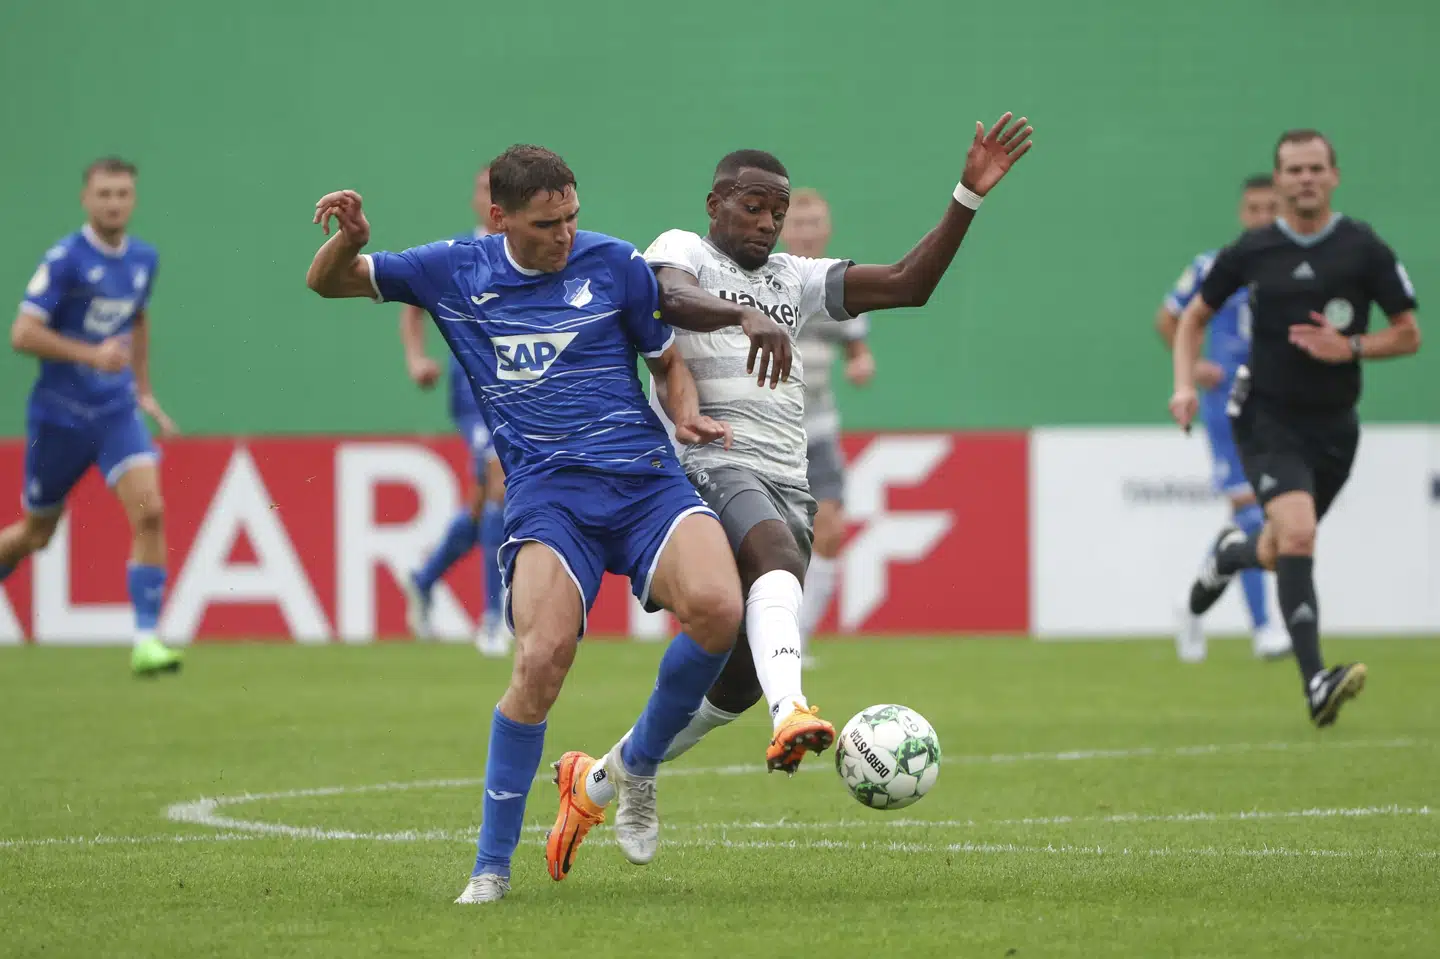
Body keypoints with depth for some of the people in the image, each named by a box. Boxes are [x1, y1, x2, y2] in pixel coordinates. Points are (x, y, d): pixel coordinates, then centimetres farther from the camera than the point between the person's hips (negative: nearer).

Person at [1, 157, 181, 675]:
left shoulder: (143, 259, 5)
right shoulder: (65, 259, -14)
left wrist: (144, 390, 23)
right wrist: (93, 355, -26)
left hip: (116, 411, 4)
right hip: (59, 414, -4)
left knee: (149, 512, -16)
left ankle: (146, 639, -15)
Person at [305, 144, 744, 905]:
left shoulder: (614, 265, 7)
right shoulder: (456, 271, 9)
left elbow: (667, 358, 20)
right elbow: (328, 284, 18)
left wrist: (688, 413, -2)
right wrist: (350, 239, -5)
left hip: (643, 476, 1)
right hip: (546, 492, -1)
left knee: (715, 607, -27)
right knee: (542, 658, -23)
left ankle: (636, 765, 1)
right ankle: (491, 868, -9)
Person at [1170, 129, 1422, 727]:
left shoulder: (1364, 249, -4)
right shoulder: (1251, 252, -2)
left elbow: (1408, 335, 1)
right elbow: (1195, 317, 13)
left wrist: (1350, 347, -16)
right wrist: (1185, 384, -2)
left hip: (1333, 426, 2)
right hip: (1267, 421, -2)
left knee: (1279, 555, 14)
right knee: (1298, 532, -25)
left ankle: (1232, 552, 54)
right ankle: (1315, 683, -30)